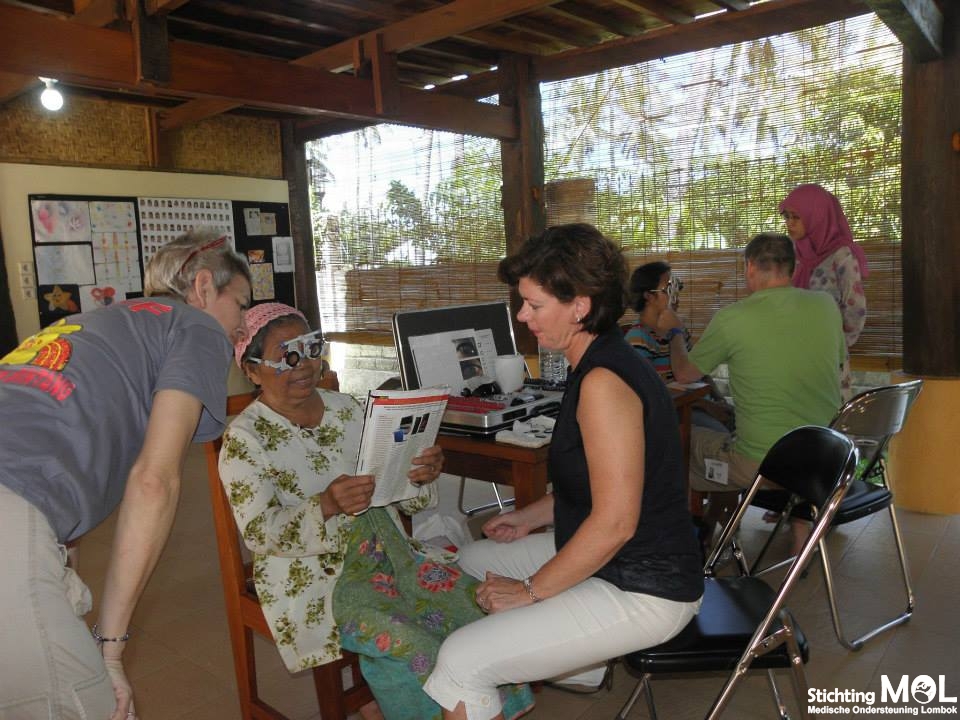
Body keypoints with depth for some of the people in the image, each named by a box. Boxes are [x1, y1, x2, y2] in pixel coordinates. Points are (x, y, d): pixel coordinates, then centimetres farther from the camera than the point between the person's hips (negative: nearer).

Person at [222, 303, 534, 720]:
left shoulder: (345, 408, 7)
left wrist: (420, 475, -14)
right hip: (314, 574, -5)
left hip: (385, 548, 6)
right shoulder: (244, 438, -8)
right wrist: (325, 507, -32)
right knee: (407, 643, -26)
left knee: (473, 602, -10)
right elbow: (259, 532, -15)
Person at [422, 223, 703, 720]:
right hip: (620, 561, 10)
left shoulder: (603, 381, -25)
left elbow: (615, 523, -27)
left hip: (641, 590, -10)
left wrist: (530, 591, -17)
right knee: (467, 561, 19)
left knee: (461, 662, -18)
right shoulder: (603, 363, 6)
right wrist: (531, 518, 12)